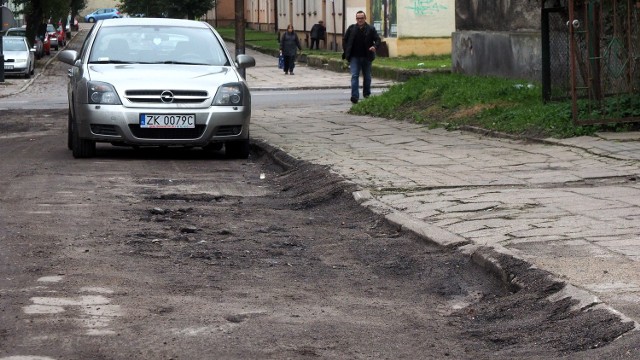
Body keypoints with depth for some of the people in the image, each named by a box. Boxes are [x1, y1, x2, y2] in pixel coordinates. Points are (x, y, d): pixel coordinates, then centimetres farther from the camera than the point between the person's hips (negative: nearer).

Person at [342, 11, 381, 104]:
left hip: (366, 57, 1)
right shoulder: (351, 28, 3)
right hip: (354, 57, -1)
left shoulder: (371, 29, -1)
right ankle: (355, 96, -19)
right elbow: (344, 40, 11)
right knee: (354, 76, -12)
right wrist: (346, 52, 2)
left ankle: (367, 94, 31)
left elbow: (378, 39, -1)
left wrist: (375, 46, -23)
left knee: (367, 77, 14)